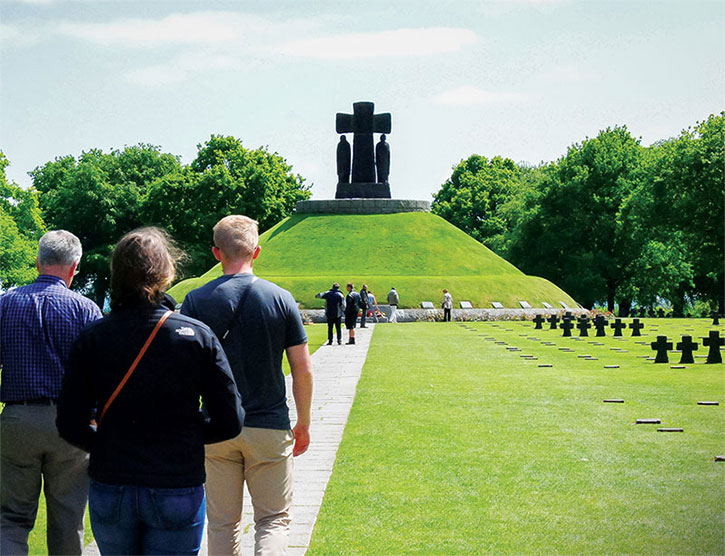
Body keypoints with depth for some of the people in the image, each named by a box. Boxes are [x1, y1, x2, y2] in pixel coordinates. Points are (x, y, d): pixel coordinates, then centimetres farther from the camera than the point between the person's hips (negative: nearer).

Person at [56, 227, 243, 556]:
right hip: (178, 490, -2)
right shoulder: (196, 336, -9)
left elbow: (71, 427, -4)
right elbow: (229, 422, -7)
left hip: (109, 491, 2)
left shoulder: (91, 339, -6)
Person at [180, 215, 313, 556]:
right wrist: (304, 424, 10)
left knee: (222, 524, 12)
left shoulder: (196, 301, -3)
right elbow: (302, 369, -2)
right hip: (270, 426, -1)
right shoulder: (280, 299, -3)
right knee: (274, 520, 8)